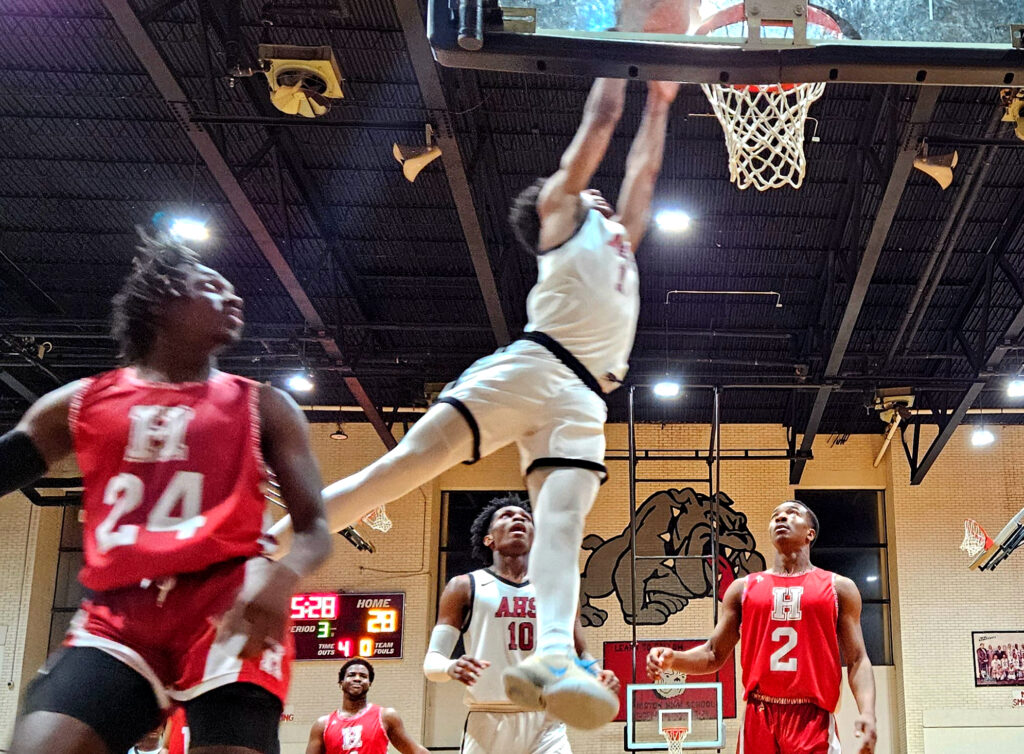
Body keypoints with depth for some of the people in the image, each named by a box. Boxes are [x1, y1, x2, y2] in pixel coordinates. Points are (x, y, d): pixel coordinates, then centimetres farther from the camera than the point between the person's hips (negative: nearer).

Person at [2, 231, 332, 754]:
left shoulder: (263, 408, 12)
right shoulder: (79, 403, 16)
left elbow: (315, 528, 6)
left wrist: (282, 574, -18)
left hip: (229, 614, -1)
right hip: (115, 618, 1)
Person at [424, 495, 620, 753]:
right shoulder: (465, 587, 7)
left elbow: (580, 655, 19)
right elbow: (432, 661, 2)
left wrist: (597, 675, -5)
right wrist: (452, 668, -22)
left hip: (546, 724, 2)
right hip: (487, 723, -1)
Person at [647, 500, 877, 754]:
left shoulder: (839, 588, 9)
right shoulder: (743, 588, 13)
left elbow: (857, 660, 4)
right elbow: (713, 655, 12)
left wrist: (867, 712, -12)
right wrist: (673, 659, -8)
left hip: (813, 718, -2)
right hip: (760, 717, 2)